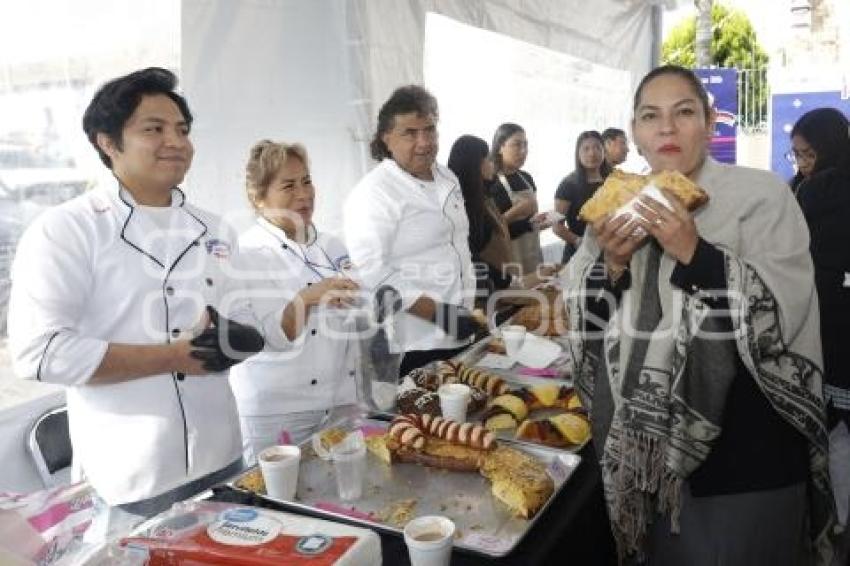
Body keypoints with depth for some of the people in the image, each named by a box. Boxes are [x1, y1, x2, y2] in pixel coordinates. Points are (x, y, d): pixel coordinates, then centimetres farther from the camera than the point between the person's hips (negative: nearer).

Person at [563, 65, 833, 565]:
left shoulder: (761, 194, -7)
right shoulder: (618, 206, 4)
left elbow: (782, 313, -15)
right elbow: (584, 323, 2)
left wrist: (694, 254, -25)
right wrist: (611, 264, -16)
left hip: (746, 448, -3)